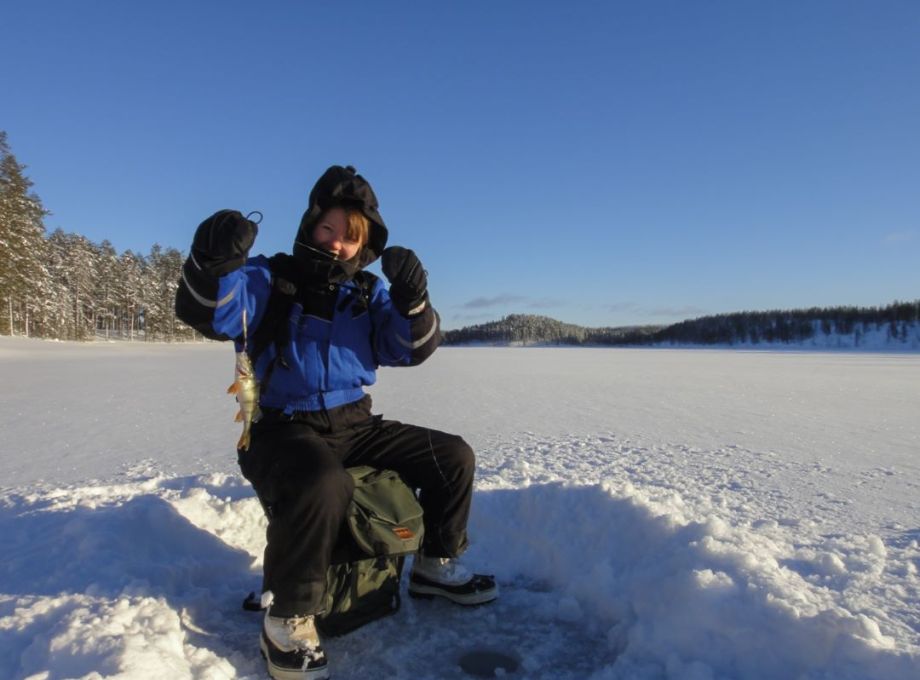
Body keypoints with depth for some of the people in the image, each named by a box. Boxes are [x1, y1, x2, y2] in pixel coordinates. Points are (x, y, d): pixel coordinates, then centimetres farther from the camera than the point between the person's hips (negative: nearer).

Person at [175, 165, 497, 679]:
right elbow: (206, 310, -21)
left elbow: (412, 348, -5)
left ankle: (436, 566, 21)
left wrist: (412, 300, -26)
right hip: (285, 429, -5)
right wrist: (214, 261, -43)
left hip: (355, 425, 6)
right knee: (323, 485, -39)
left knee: (453, 457, 1)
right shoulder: (268, 279, -3)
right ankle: (289, 620, -16)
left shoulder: (370, 294, 8)